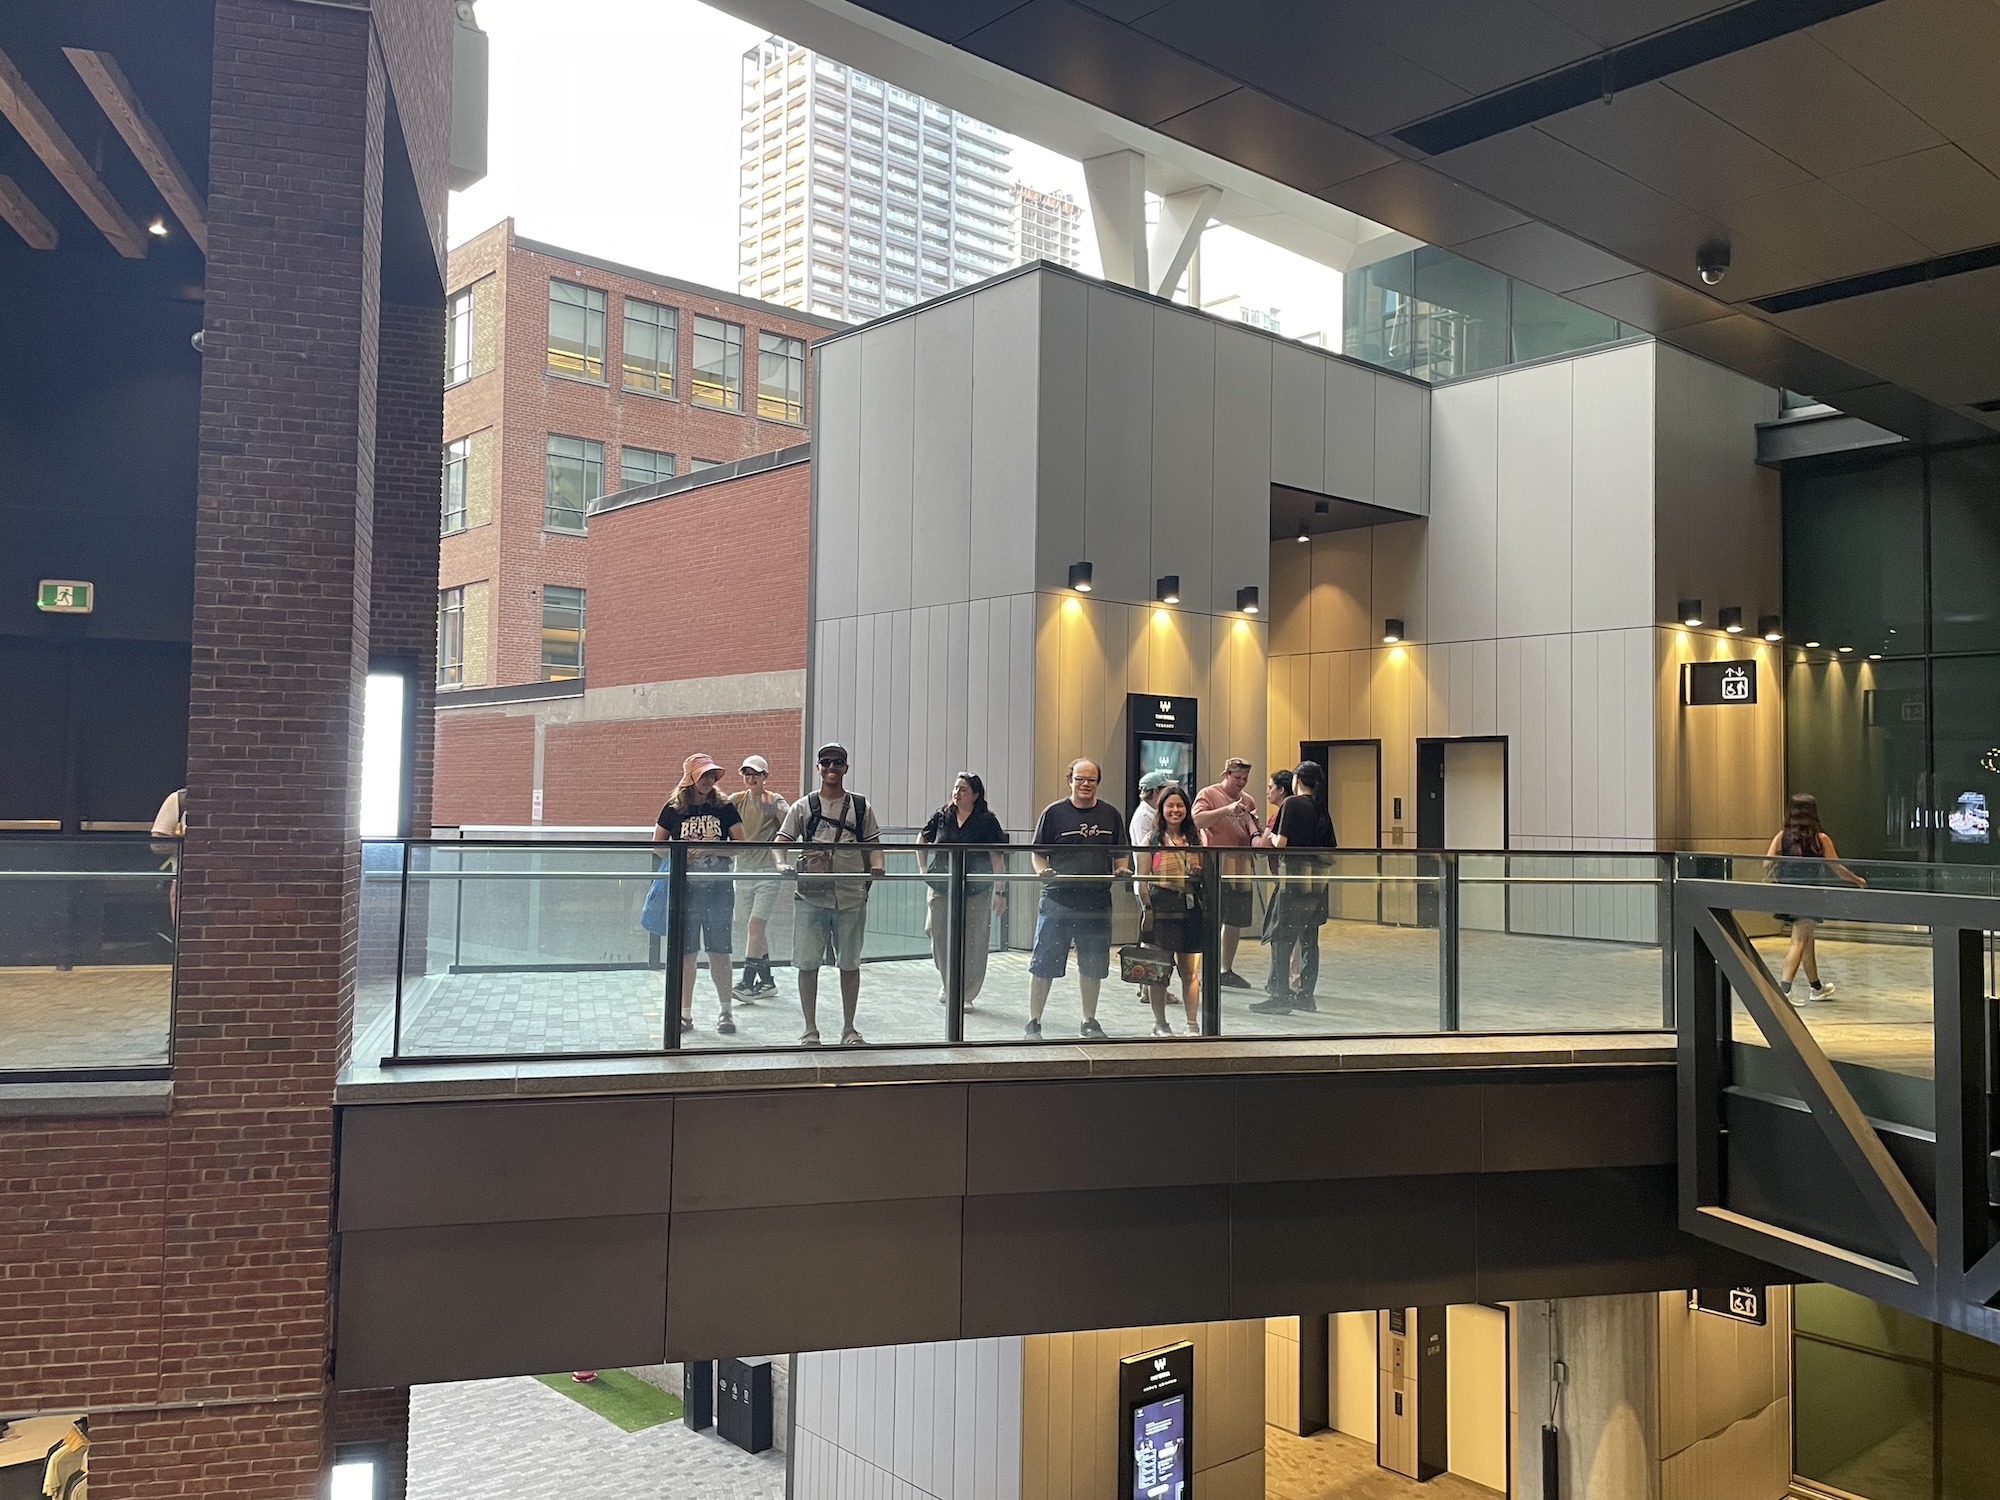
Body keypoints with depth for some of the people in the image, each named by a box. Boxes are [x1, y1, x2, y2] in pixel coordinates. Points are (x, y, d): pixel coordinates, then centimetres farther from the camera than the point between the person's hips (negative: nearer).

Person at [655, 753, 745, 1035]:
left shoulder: (724, 807, 2)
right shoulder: (673, 809, 1)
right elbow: (657, 845, 6)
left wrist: (711, 848, -15)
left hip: (718, 886, 0)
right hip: (685, 887, 0)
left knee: (719, 951, 2)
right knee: (685, 951, 4)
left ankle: (725, 1012, 13)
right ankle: (685, 1014, 13)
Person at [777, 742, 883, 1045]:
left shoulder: (861, 807, 9)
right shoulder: (803, 806, 6)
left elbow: (873, 845, 10)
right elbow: (782, 840, 2)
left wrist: (876, 867, -10)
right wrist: (782, 863, -18)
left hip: (851, 897, 1)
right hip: (810, 896, -1)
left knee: (850, 963, 7)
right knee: (808, 963, 0)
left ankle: (849, 1028, 19)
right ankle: (810, 1029, 11)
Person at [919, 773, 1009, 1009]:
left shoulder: (987, 821, -5)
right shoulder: (942, 817, 4)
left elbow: (997, 859, -7)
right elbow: (921, 840, 20)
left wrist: (1000, 892, -11)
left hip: (976, 892, -3)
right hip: (942, 889, 3)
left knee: (973, 945, 1)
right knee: (941, 940, 6)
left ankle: (966, 994, 14)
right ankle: (947, 984, 30)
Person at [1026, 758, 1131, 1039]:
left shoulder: (1110, 815, 10)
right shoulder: (1054, 813, 0)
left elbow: (1120, 854, 17)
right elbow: (1038, 854, 3)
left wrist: (1122, 870, -3)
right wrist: (1043, 872, -16)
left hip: (1098, 900, 3)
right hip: (1058, 898, -3)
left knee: (1093, 966, 12)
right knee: (1044, 963, -2)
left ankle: (1089, 1022, 25)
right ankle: (1033, 1024, 6)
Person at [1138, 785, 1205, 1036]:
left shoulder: (1194, 839, 12)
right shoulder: (1152, 841, 2)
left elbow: (1204, 875, 17)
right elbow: (1142, 879, -2)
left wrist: (1200, 874, -6)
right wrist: (1147, 909, -11)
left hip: (1190, 908, 3)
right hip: (1162, 908, -3)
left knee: (1189, 971, 5)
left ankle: (1193, 1024, 11)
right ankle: (1160, 1024, 13)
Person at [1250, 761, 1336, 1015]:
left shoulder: (1292, 803, -7)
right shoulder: (1321, 811, 12)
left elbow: (1281, 843, -14)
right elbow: (1332, 849, 12)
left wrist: (1272, 836, 7)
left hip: (1295, 877, -7)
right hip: (1318, 880, 7)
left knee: (1281, 938, -2)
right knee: (1309, 939, 11)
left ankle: (1280, 996, -3)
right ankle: (1305, 995, 14)